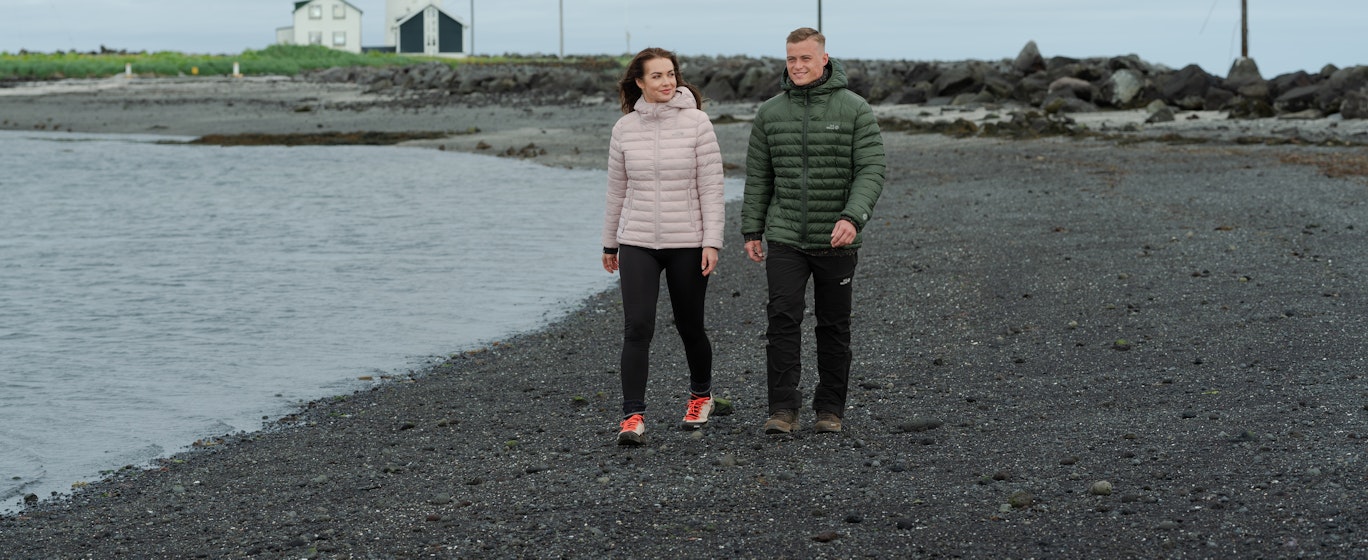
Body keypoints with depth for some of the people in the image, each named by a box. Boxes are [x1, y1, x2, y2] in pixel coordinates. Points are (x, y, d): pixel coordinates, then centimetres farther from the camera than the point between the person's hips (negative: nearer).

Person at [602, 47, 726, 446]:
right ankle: (633, 416, -8)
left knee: (689, 326, 11)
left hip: (687, 242, -1)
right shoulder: (625, 128, 3)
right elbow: (617, 190, 12)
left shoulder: (696, 122, -6)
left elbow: (711, 188, -6)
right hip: (637, 243, 2)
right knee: (637, 327, -10)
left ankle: (700, 395, 37)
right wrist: (609, 244, 17)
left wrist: (712, 241, -12)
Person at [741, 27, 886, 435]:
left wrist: (853, 218, -25)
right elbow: (758, 176, 10)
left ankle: (830, 409, 18)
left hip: (836, 241, -1)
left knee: (834, 328, 7)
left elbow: (871, 171, -10)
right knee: (782, 318, -11)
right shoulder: (770, 112, 5)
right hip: (785, 239, 1)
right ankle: (783, 409, -6)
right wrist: (751, 231, 7)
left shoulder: (855, 109, -4)